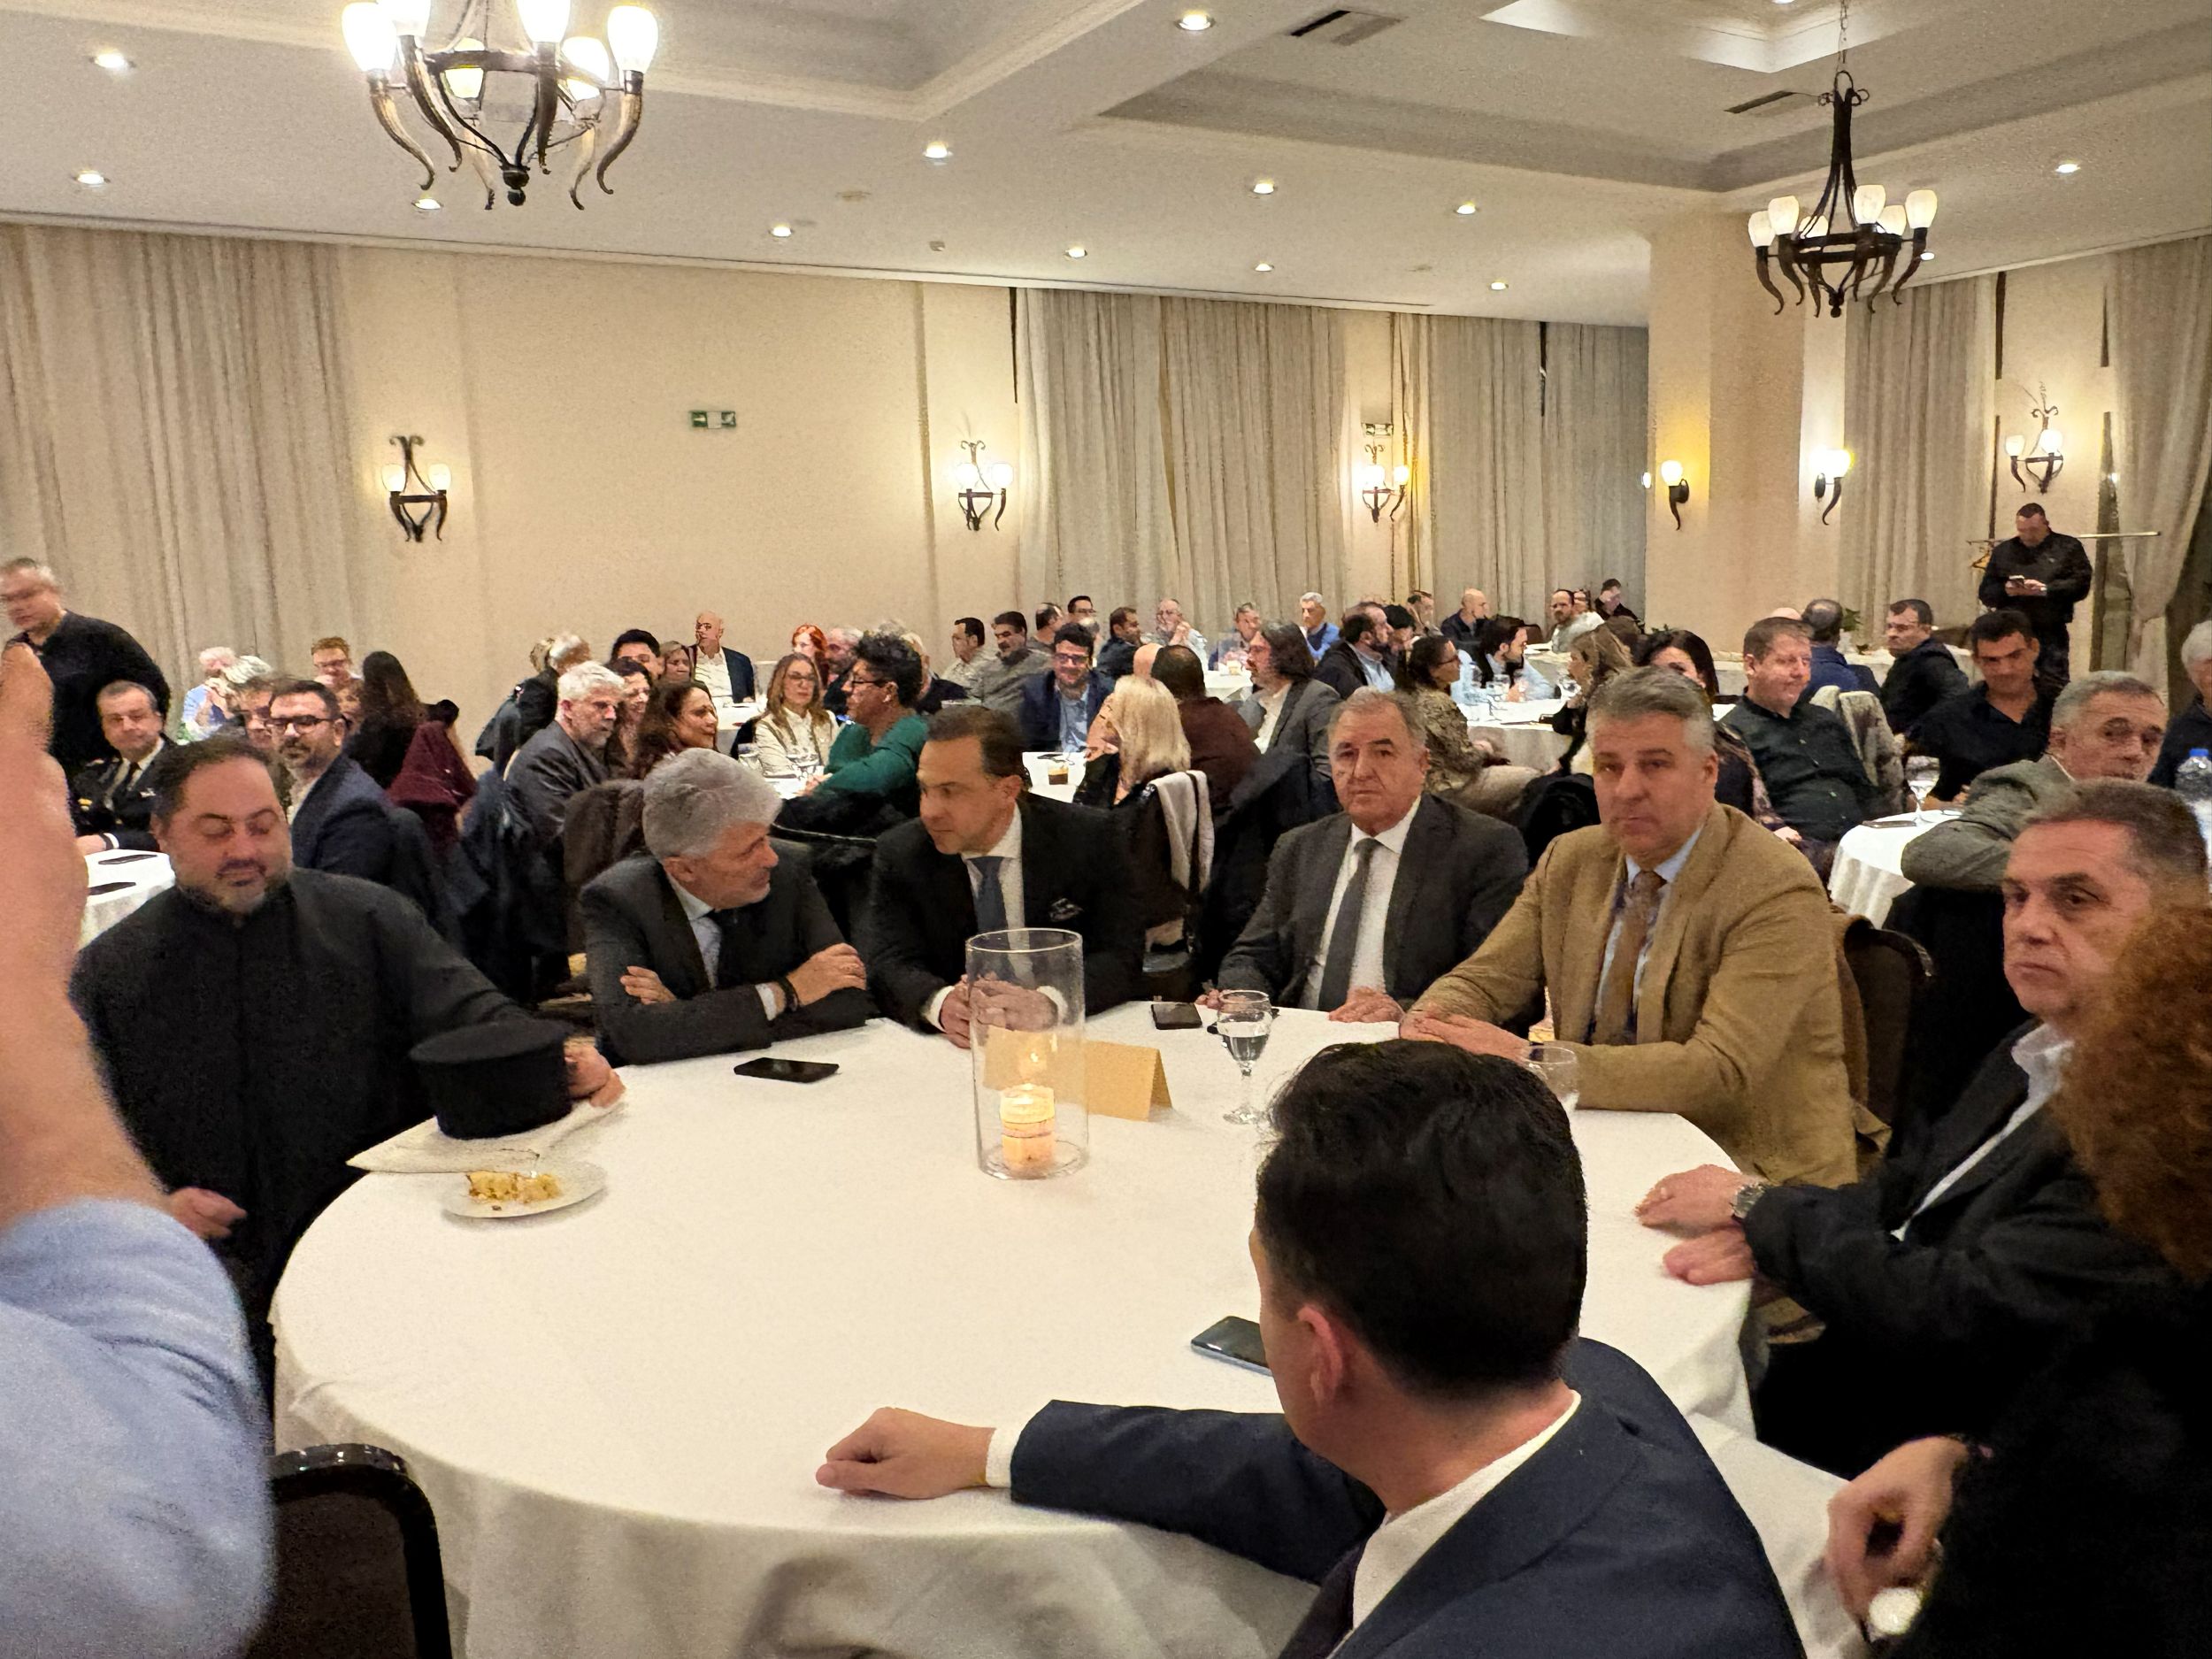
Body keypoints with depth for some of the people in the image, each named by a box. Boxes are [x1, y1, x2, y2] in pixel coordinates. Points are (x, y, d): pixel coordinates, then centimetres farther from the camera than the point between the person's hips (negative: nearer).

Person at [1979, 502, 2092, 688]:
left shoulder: (2068, 547, 7)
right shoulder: (2003, 551, 15)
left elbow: (2081, 584, -4)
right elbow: (1985, 593, 13)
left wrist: (2045, 589, -16)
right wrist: (2006, 591, -8)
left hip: (2051, 633, -2)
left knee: (2055, 690, -4)